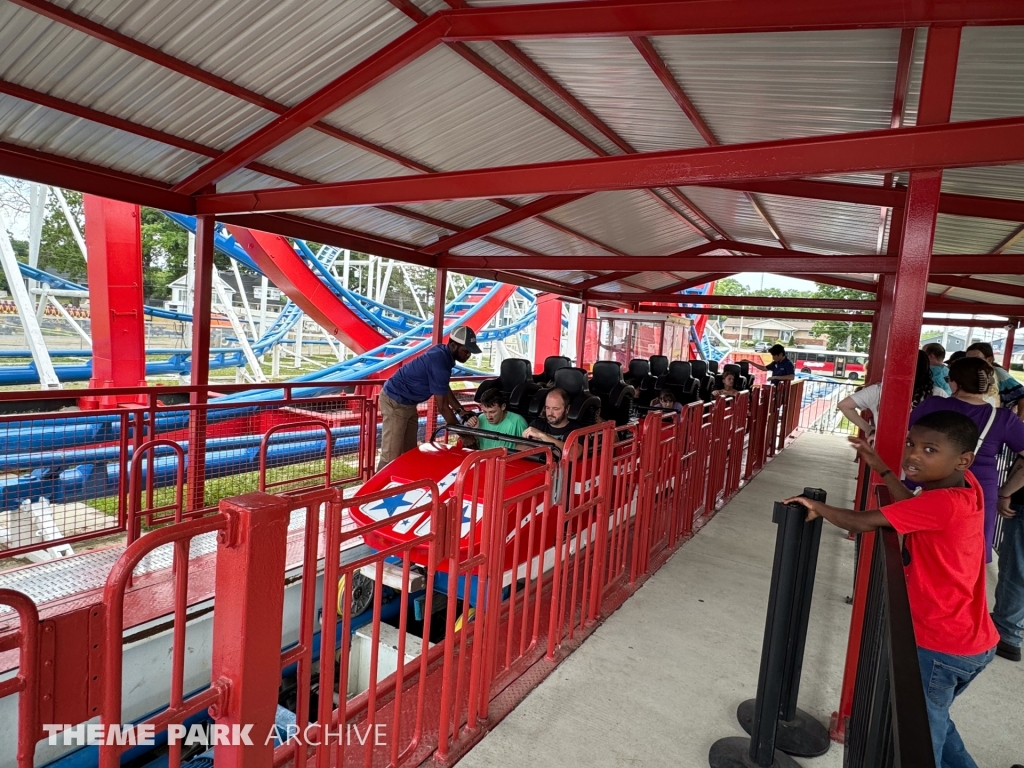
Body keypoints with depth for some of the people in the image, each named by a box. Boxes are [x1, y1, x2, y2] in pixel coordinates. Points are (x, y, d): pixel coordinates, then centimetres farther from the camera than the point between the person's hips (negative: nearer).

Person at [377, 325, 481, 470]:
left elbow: (445, 390, 14)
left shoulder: (442, 352, 1)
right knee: (391, 456, -10)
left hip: (408, 402, 10)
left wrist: (461, 411, 5)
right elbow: (442, 406, -22)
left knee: (409, 452, 11)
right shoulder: (439, 362, -27)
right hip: (395, 402, -10)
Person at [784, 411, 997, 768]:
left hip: (944, 645, -9)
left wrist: (818, 507, -6)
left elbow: (863, 522, -23)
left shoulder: (944, 503, -29)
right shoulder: (963, 485, -4)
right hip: (967, 639, 9)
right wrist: (881, 468, 9)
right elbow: (916, 510, 15)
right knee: (931, 721, 28)